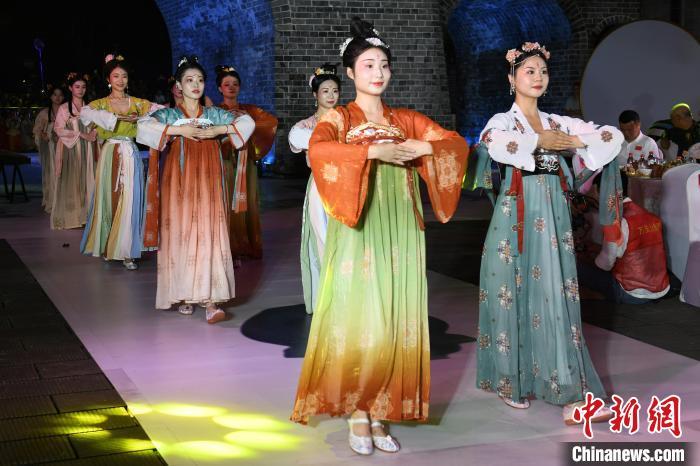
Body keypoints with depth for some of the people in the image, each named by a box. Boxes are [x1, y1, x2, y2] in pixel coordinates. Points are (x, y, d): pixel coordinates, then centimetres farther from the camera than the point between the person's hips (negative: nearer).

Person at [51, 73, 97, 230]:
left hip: (86, 150, 3)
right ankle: (69, 217, 0)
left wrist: (93, 134, -9)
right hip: (69, 149, -3)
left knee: (85, 180, -1)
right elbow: (59, 130, -6)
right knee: (69, 180, -4)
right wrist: (81, 135, -12)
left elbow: (94, 129, 14)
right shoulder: (64, 108, 2)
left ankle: (84, 215, 3)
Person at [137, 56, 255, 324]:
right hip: (179, 184, -1)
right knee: (180, 234, -2)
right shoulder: (169, 115, 6)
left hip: (207, 184, 1)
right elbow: (144, 127, -12)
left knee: (210, 234, -8)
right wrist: (178, 130, -16)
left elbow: (248, 123, 3)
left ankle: (210, 299, -13)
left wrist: (218, 130, -8)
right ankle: (183, 295, 10)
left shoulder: (214, 115, 11)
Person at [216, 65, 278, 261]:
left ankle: (247, 247, 13)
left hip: (246, 163, 4)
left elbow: (272, 121, -2)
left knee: (247, 204, 5)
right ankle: (230, 250, -2)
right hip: (225, 162, -3)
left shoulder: (249, 110, 13)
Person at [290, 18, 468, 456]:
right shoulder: (338, 118, 3)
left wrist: (421, 147, -11)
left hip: (400, 233, 4)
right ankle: (357, 412, 7)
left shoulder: (407, 120, 14)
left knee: (395, 325, 2)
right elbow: (318, 150, -19)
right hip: (358, 232, -4)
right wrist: (374, 150, -23)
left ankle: (380, 412, 12)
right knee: (359, 323, -7)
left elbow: (456, 143, 6)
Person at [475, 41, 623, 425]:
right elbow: (494, 145, -25)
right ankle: (511, 380, 16)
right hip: (517, 217, -4)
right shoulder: (502, 121, 0)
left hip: (553, 218, 4)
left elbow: (610, 135, 4)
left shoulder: (558, 122, 14)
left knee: (556, 298, 0)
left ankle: (569, 392, -1)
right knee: (516, 297, 1)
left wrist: (573, 142, -11)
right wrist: (540, 142, -18)